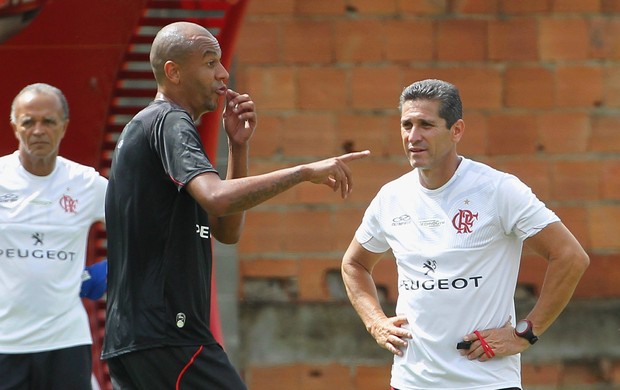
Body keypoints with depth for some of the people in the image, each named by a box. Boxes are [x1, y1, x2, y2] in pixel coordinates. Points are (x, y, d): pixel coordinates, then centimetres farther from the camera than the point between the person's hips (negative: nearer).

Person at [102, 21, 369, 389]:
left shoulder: (144, 125, 22)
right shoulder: (170, 123, -8)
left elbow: (226, 231, 20)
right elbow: (218, 198, -28)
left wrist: (239, 145, 11)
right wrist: (305, 172, -24)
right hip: (169, 336, -10)